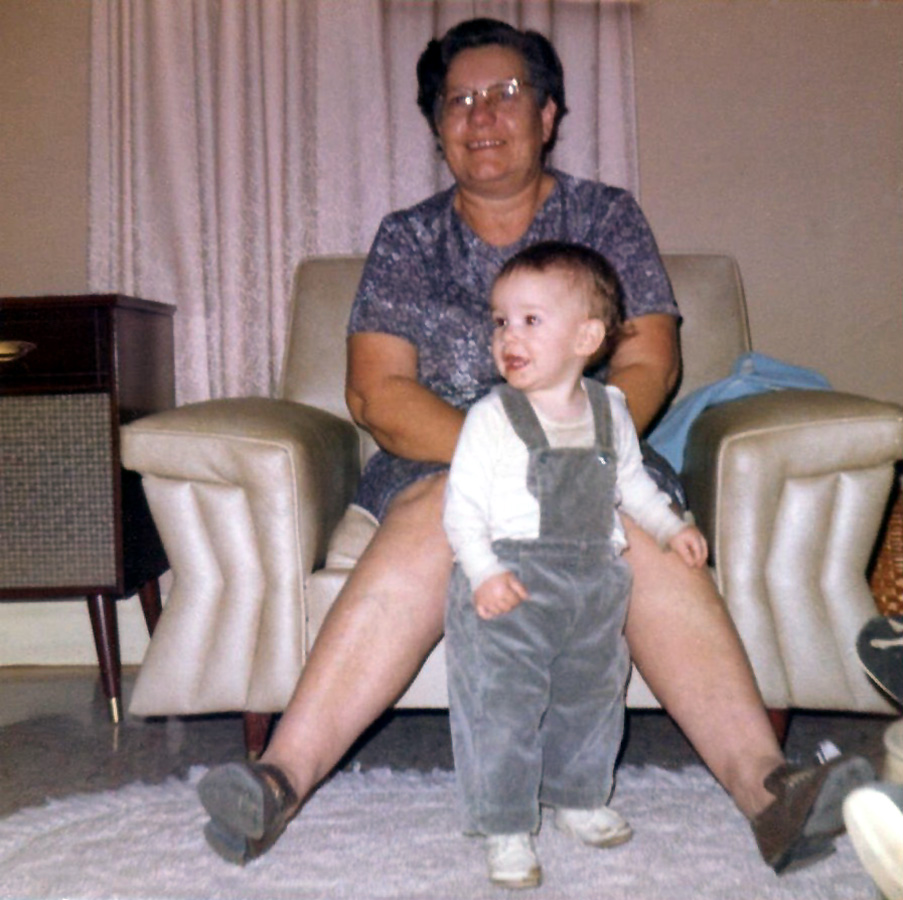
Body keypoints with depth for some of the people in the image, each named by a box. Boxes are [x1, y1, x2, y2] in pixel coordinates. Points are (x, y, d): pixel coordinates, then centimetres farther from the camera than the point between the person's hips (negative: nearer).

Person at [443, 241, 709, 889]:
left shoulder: (610, 410, 5)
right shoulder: (491, 418, -10)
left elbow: (630, 479, 21)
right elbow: (463, 505, -12)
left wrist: (671, 525, 15)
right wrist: (483, 573, -23)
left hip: (595, 582, 5)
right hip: (509, 589, -5)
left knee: (591, 698, 18)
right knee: (501, 709, -2)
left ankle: (579, 798, 40)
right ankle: (507, 829, 15)